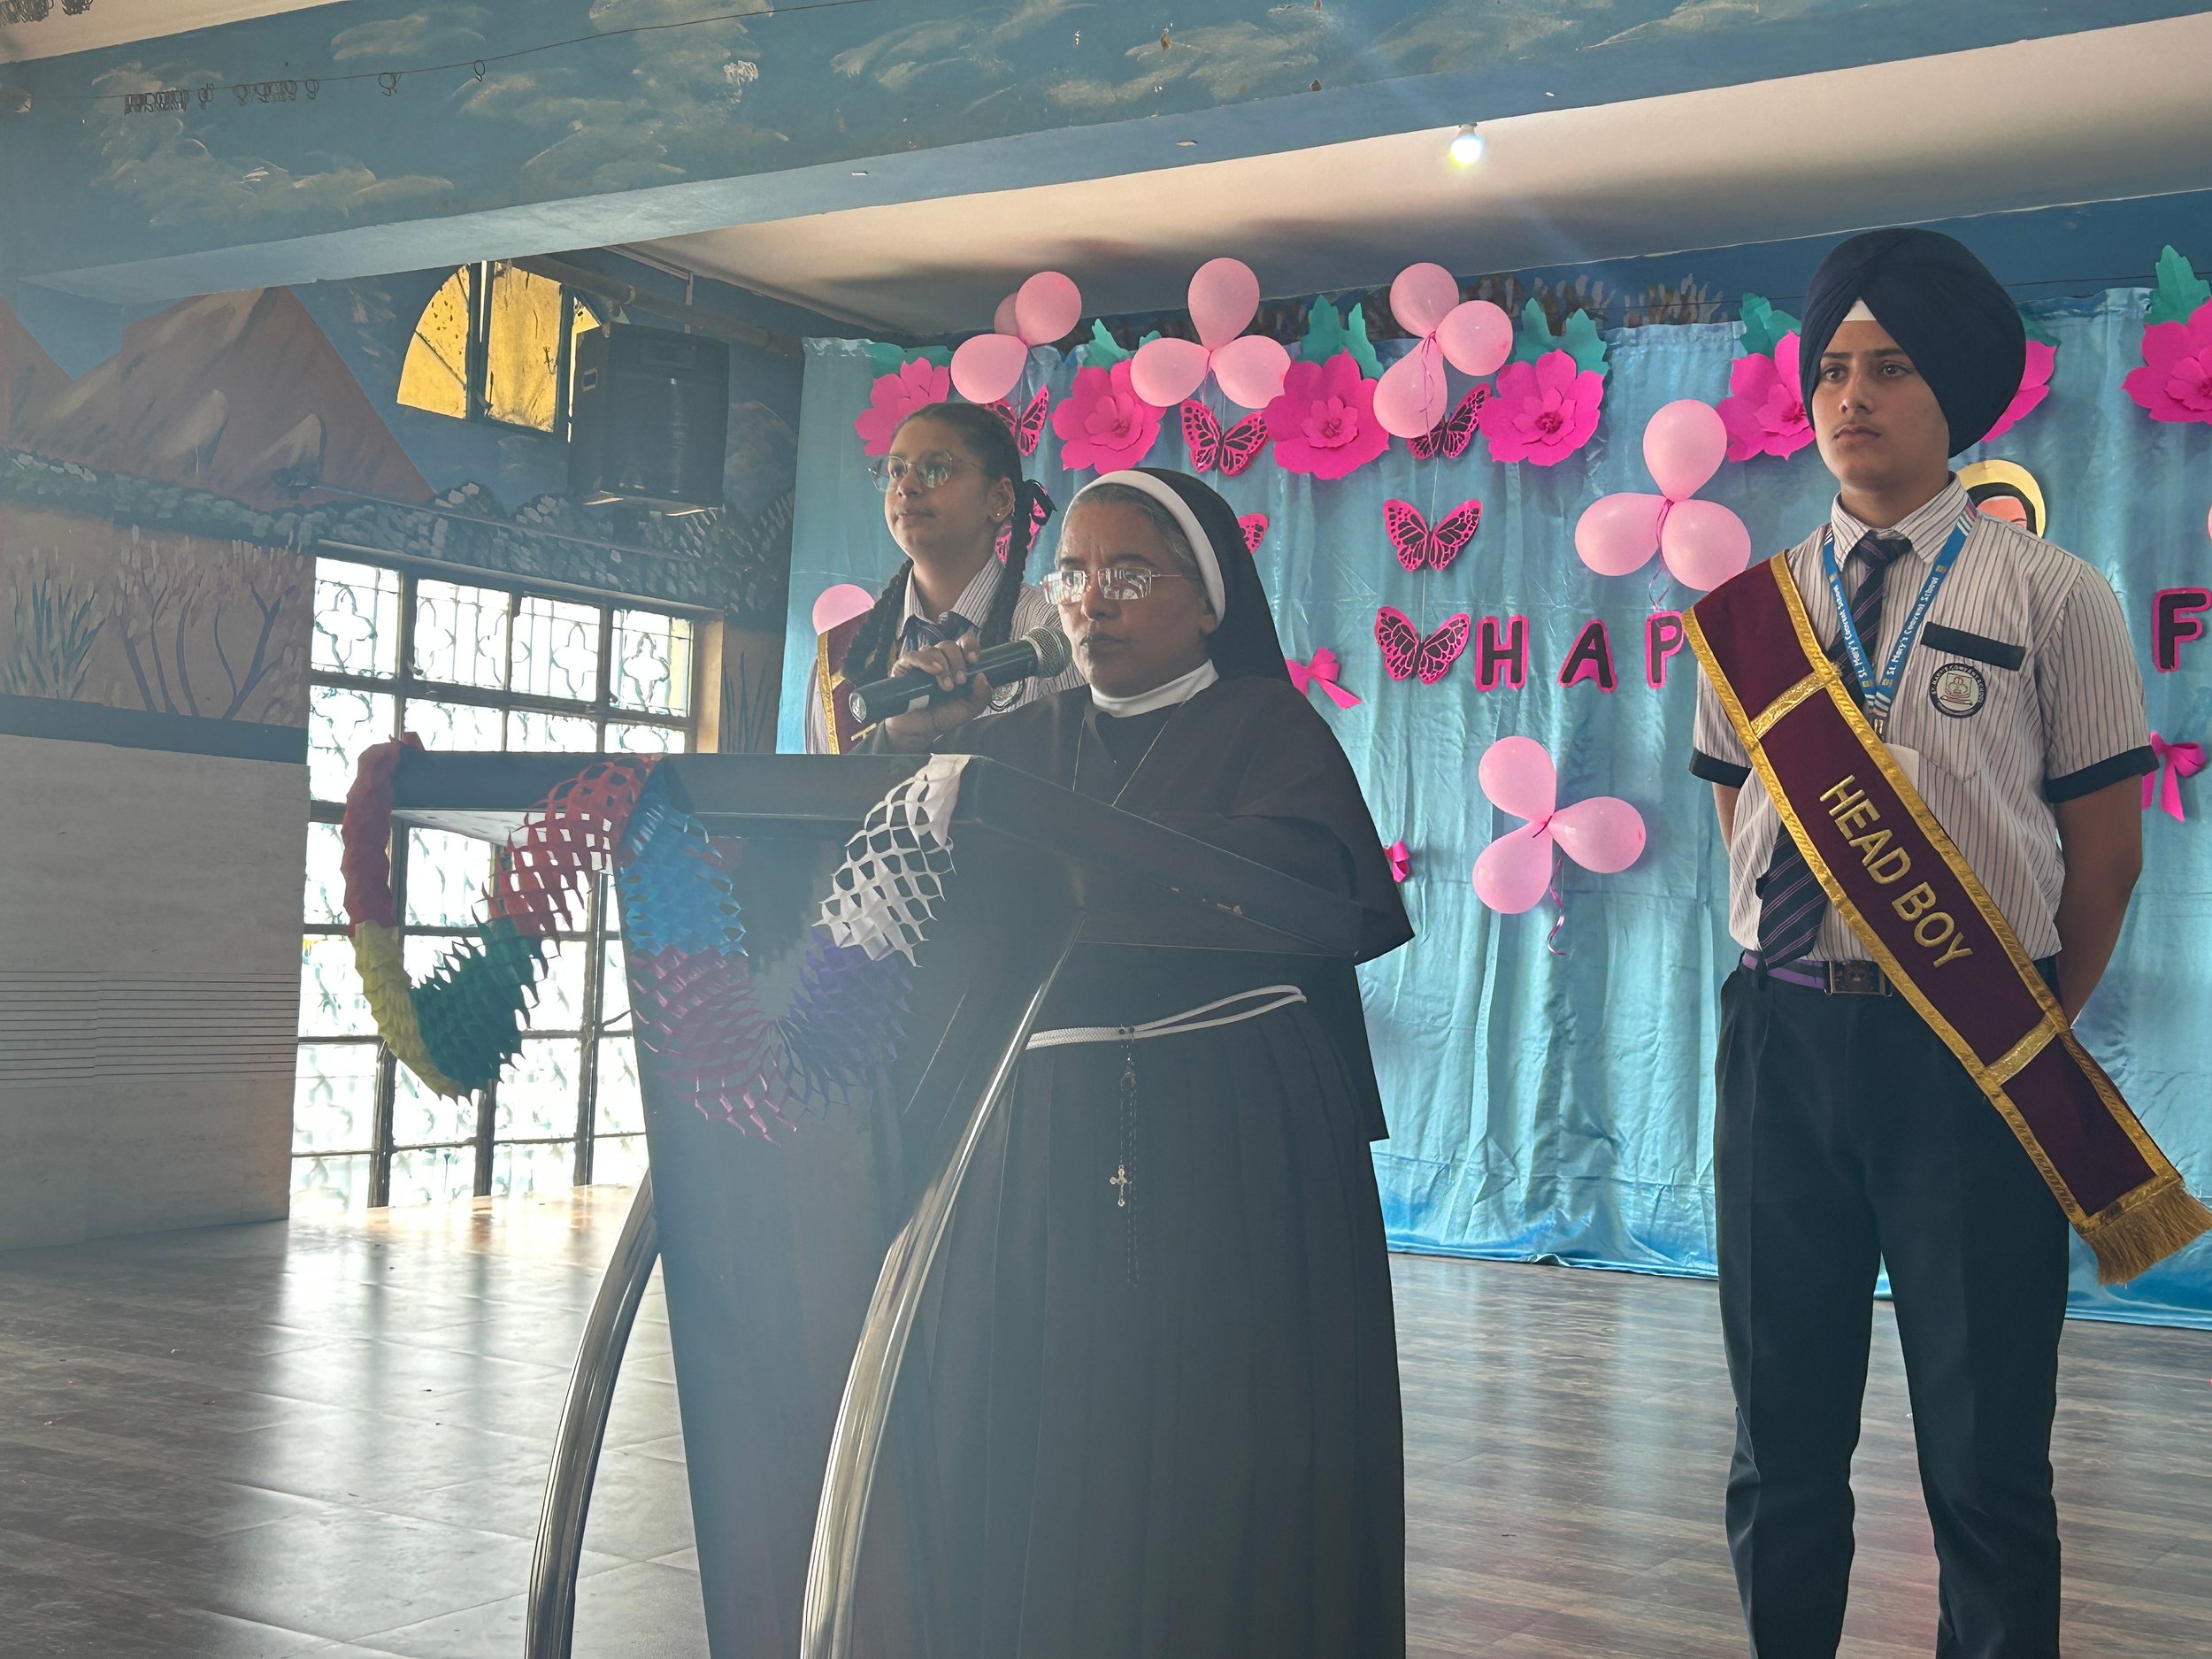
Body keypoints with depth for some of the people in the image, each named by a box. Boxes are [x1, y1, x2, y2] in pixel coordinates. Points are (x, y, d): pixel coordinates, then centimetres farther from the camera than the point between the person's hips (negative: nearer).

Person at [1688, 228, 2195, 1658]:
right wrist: (1797, 982, 4)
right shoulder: (1751, 612, 9)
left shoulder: (2052, 597, 0)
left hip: (1978, 1050, -3)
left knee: (1986, 1448, 6)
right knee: (1783, 1436, 12)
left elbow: (2106, 845, 1)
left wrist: (2041, 1037, 0)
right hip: (1785, 1035, 3)